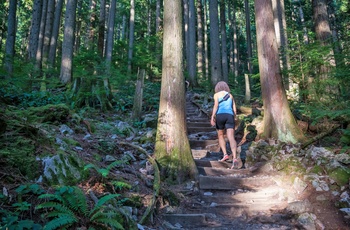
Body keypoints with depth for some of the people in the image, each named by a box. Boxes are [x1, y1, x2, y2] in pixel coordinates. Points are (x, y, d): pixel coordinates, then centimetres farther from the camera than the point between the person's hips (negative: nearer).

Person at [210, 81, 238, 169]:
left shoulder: (217, 94, 13)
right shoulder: (230, 96, 24)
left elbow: (216, 105, -4)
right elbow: (234, 110, 20)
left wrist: (212, 117, -10)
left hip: (220, 115, -2)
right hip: (230, 116, 2)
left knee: (220, 136, 20)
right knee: (231, 138, -12)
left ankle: (225, 154, 5)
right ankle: (234, 158, -31)